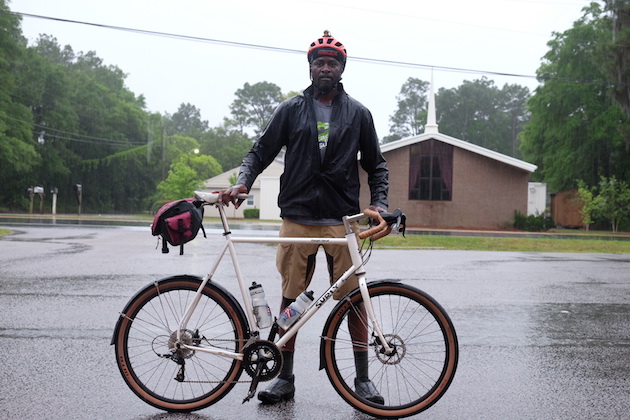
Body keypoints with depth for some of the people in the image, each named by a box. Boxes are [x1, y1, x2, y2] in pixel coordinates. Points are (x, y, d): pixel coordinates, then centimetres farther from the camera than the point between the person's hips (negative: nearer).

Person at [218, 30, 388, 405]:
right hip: (297, 219, 1)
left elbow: (376, 165, 13)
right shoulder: (291, 110, 9)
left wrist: (379, 203, -2)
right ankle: (285, 378, 17)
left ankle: (363, 379, 12)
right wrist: (242, 183, -9)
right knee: (290, 298, 5)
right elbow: (261, 152, 9)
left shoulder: (358, 114, 9)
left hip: (343, 221, 0)